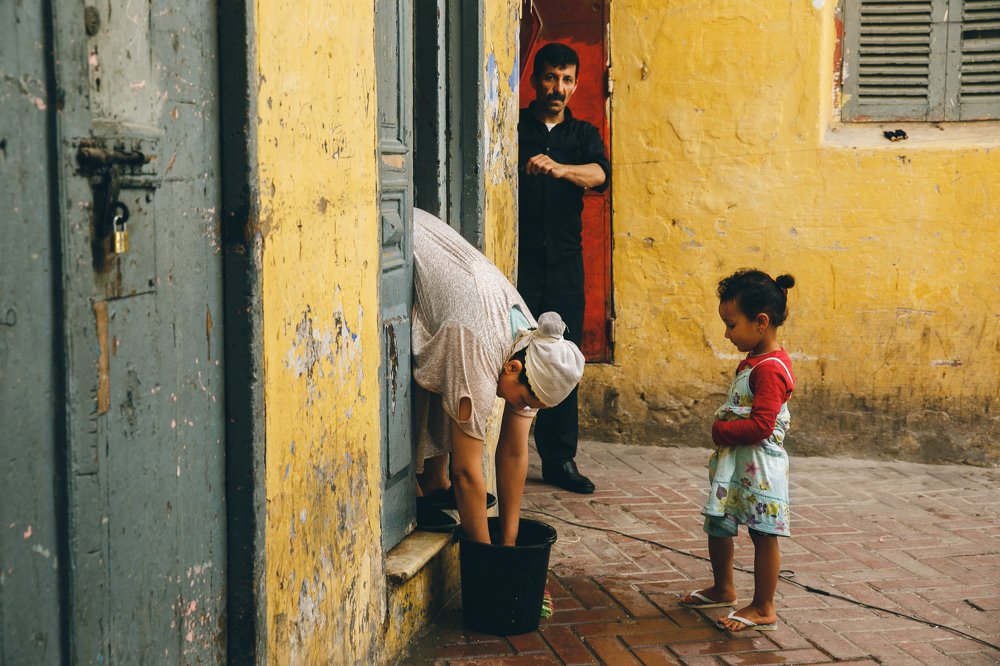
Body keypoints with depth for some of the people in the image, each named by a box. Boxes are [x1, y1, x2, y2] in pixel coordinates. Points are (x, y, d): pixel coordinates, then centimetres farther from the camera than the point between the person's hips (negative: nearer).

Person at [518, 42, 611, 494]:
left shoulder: (583, 135, 12)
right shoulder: (512, 128, 5)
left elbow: (600, 175, -10)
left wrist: (559, 168, -29)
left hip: (564, 262, 3)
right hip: (518, 259, -3)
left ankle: (560, 459, 14)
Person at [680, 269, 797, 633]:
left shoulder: (770, 369, -21)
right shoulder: (752, 361, 11)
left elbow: (761, 425, -27)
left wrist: (721, 431, -17)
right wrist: (722, 431, 4)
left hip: (758, 465, -10)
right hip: (732, 460, 11)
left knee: (763, 532, 1)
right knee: (717, 524, 19)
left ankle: (763, 609, 11)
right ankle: (723, 589, 38)